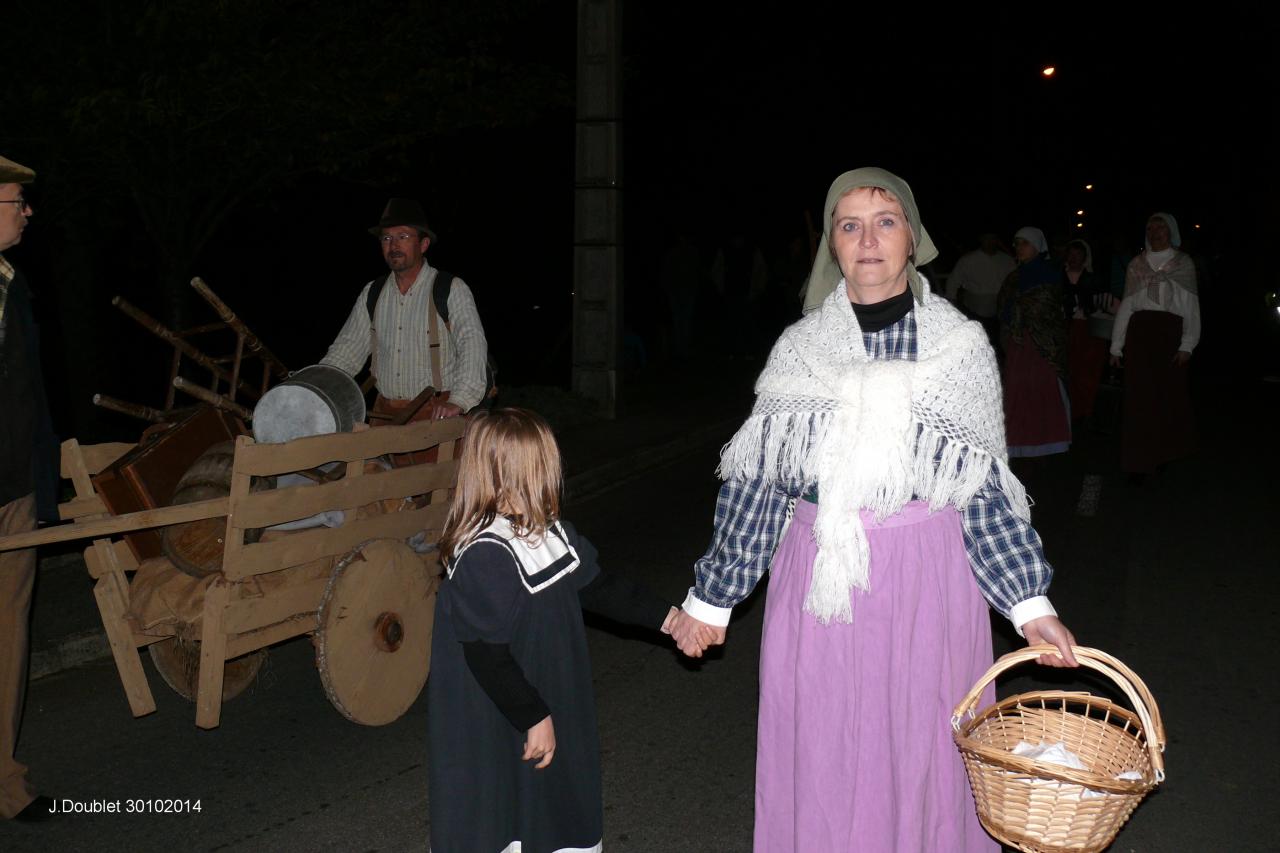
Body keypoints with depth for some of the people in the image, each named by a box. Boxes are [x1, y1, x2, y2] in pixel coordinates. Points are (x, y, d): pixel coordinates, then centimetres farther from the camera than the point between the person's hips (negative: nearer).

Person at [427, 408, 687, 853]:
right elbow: (486, 657, -26)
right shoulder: (484, 557, -27)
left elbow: (598, 586, 13)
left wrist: (665, 616, 8)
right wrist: (534, 717, -19)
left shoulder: (551, 532, 2)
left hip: (555, 703, 9)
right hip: (494, 728, -9)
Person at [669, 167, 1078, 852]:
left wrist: (1030, 605, -6)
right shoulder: (800, 349, 1)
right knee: (820, 758, 10)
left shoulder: (960, 344, -1)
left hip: (929, 581, 0)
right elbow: (756, 481, 3)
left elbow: (986, 486, 1)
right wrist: (710, 599, 6)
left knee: (923, 755, 10)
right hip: (821, 581, 1)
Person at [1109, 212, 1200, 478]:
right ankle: (1139, 461, -1)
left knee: (1170, 395, 1)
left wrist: (1187, 344, -9)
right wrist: (1116, 346, 7)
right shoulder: (1136, 264, 13)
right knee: (1138, 398, -3)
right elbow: (1126, 305, 11)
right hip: (1139, 331, 1)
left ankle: (1165, 453, 18)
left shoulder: (1184, 263, 7)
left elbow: (1191, 306, 1)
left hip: (1170, 331, -1)